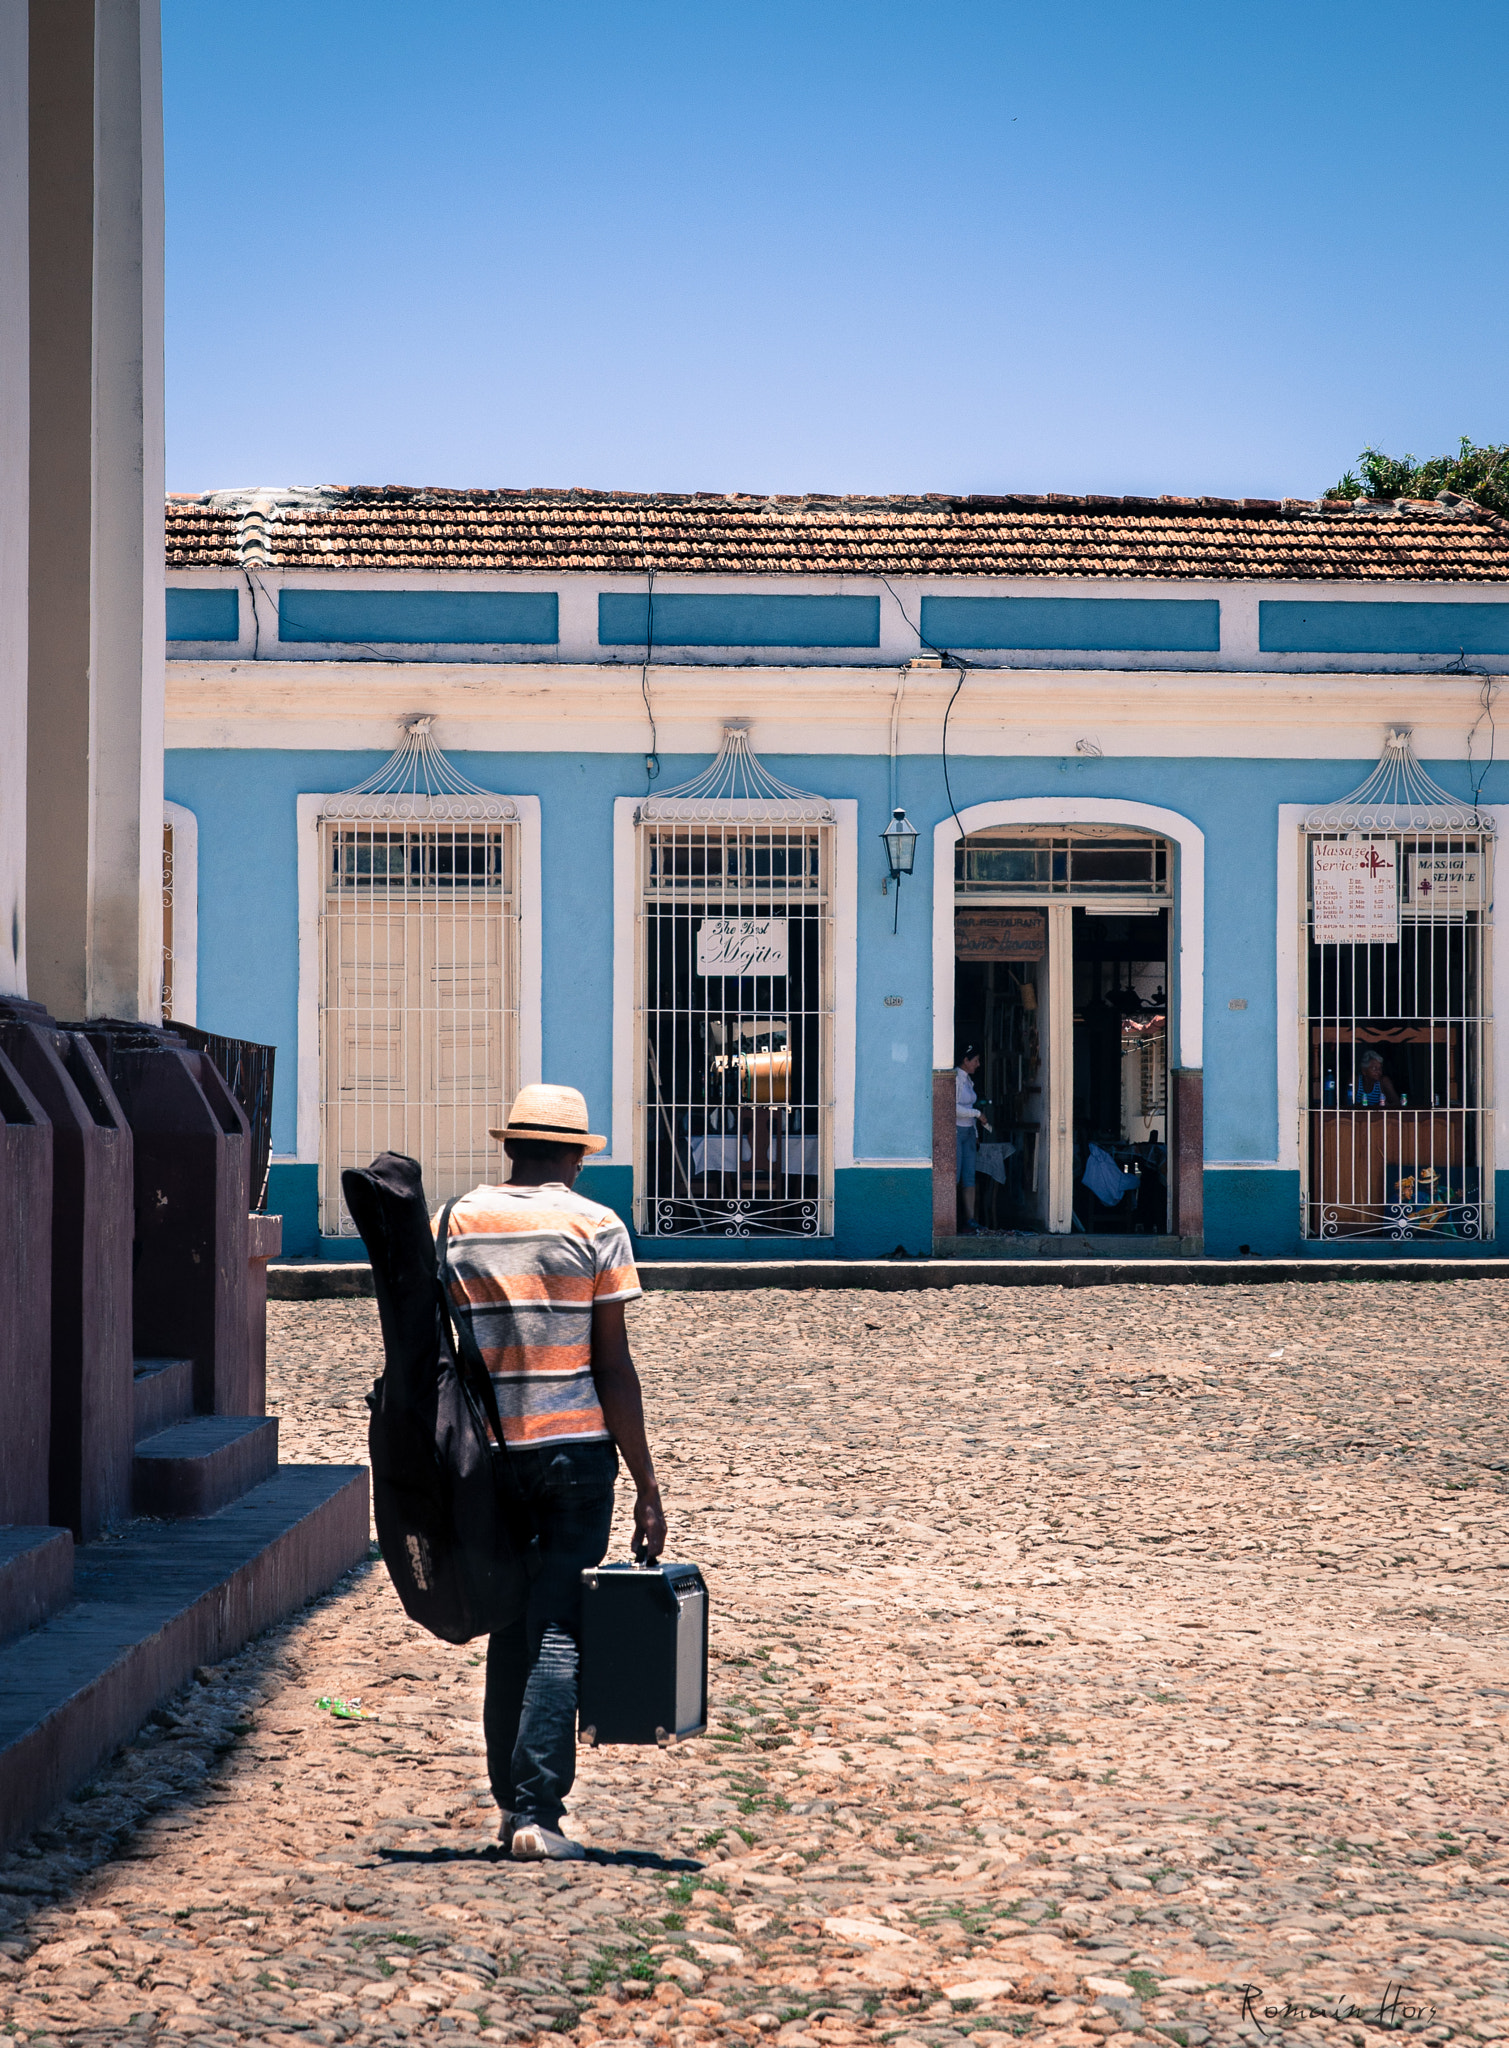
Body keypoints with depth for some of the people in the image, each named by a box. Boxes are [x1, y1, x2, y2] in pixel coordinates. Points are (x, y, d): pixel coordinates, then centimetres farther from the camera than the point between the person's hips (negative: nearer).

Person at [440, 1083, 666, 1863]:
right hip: (574, 1448, -3)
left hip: (485, 1454, 3)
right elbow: (613, 1367, -6)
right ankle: (537, 1815, -6)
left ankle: (509, 1804, 17)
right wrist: (647, 1486, -2)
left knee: (510, 1629, 14)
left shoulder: (455, 1226, 6)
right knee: (558, 1635, -1)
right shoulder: (594, 1228, -3)